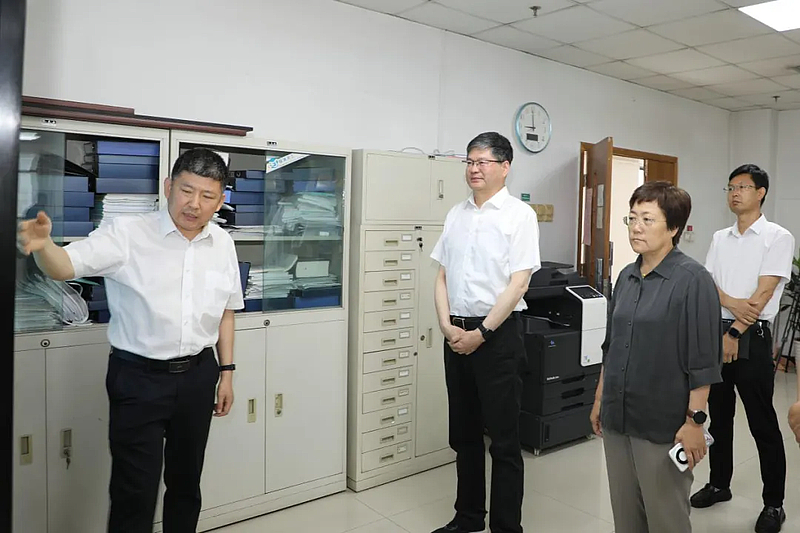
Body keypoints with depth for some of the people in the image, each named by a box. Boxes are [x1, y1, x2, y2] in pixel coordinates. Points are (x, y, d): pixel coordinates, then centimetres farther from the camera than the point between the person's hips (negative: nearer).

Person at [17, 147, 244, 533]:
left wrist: (226, 372, 9)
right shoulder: (127, 234, -11)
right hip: (139, 378, -4)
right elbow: (65, 266, -23)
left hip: (198, 375, 4)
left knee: (186, 483, 18)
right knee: (135, 492, 2)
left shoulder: (223, 244, 1)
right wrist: (42, 245, -45)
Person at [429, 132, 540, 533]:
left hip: (498, 332, -6)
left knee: (503, 438, 4)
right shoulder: (456, 214, 10)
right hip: (456, 332, 6)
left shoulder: (519, 214, -6)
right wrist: (447, 326, -3)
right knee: (464, 432, 16)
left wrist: (481, 332, -15)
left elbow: (519, 282, -13)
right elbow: (442, 276, 10)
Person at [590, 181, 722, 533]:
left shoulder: (693, 280, -12)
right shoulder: (626, 277, 7)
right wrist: (599, 399, 16)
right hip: (617, 419, 6)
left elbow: (703, 360, -13)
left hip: (664, 424, -6)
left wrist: (694, 420, -15)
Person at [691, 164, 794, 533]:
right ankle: (719, 484, 29)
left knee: (762, 423, 2)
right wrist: (732, 303, -16)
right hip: (715, 331, 6)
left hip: (752, 337, -5)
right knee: (719, 415, 15)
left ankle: (774, 502, 16)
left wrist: (735, 334, -15)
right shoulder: (720, 238, 11)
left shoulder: (778, 237, -6)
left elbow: (764, 293, -13)